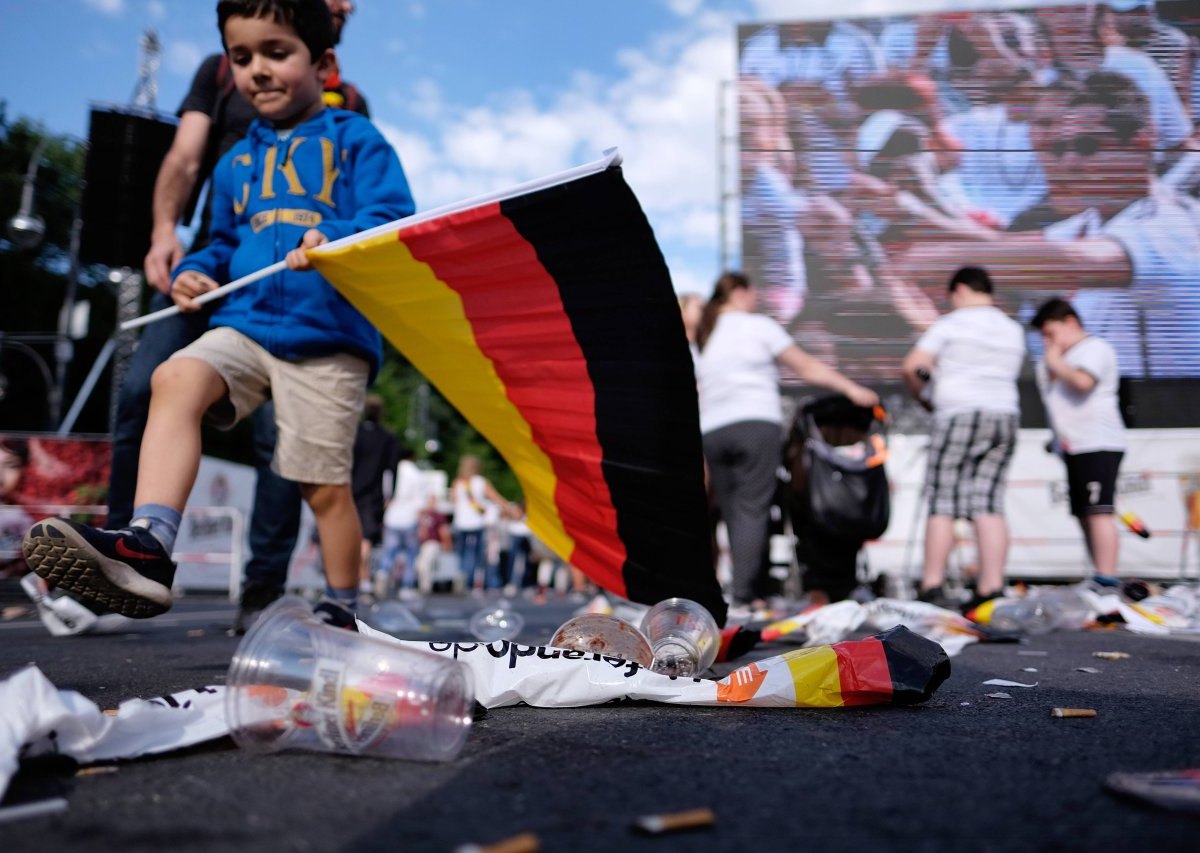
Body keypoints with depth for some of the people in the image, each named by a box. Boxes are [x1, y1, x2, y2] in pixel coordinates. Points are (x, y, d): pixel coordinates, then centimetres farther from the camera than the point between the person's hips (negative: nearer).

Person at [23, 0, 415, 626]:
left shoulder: (355, 141, 4)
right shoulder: (235, 163, 22)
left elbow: (392, 220, -8)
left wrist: (334, 242, -28)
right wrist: (195, 272, 7)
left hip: (328, 337, -5)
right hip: (246, 326, 5)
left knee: (325, 485, 0)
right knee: (175, 378, -26)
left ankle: (340, 612, 18)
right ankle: (148, 546, -34)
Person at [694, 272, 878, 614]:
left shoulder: (701, 338, 20)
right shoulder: (758, 326, 5)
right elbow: (807, 368, 4)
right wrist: (852, 389, 9)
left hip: (711, 431, 5)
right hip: (756, 424, -5)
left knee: (733, 514, 7)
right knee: (751, 511, -7)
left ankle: (752, 591, 6)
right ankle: (744, 595, -11)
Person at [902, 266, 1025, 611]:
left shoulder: (950, 324, -1)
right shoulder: (1013, 330, 18)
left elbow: (912, 366, -7)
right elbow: (1006, 375, 21)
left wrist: (923, 397, 12)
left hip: (959, 416, -6)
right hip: (1005, 415, 6)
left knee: (943, 503, -3)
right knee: (988, 504, 2)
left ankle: (932, 587, -3)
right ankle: (991, 587, -4)